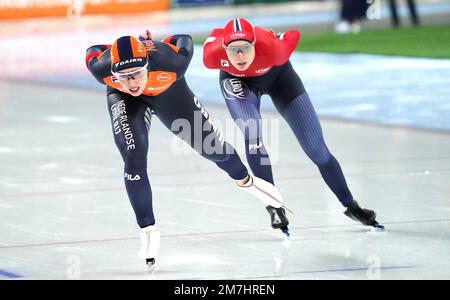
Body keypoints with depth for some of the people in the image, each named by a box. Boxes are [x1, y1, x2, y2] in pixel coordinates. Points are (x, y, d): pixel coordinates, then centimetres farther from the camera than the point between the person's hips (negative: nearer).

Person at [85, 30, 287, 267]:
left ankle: (245, 180, 43)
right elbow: (93, 51, -14)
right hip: (124, 99, -1)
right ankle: (148, 230, -6)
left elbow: (184, 41, -19)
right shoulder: (101, 68, -39)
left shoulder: (171, 63, -42)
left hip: (169, 92, 1)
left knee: (209, 144, 10)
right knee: (134, 158, -20)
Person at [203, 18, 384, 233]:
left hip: (276, 75, 0)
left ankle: (350, 206, 16)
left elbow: (294, 36, -20)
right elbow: (215, 35, -11)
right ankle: (274, 206, -12)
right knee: (252, 135, -27)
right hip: (237, 80, 0)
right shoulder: (212, 56, -35)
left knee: (316, 147, 0)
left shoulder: (272, 49, -42)